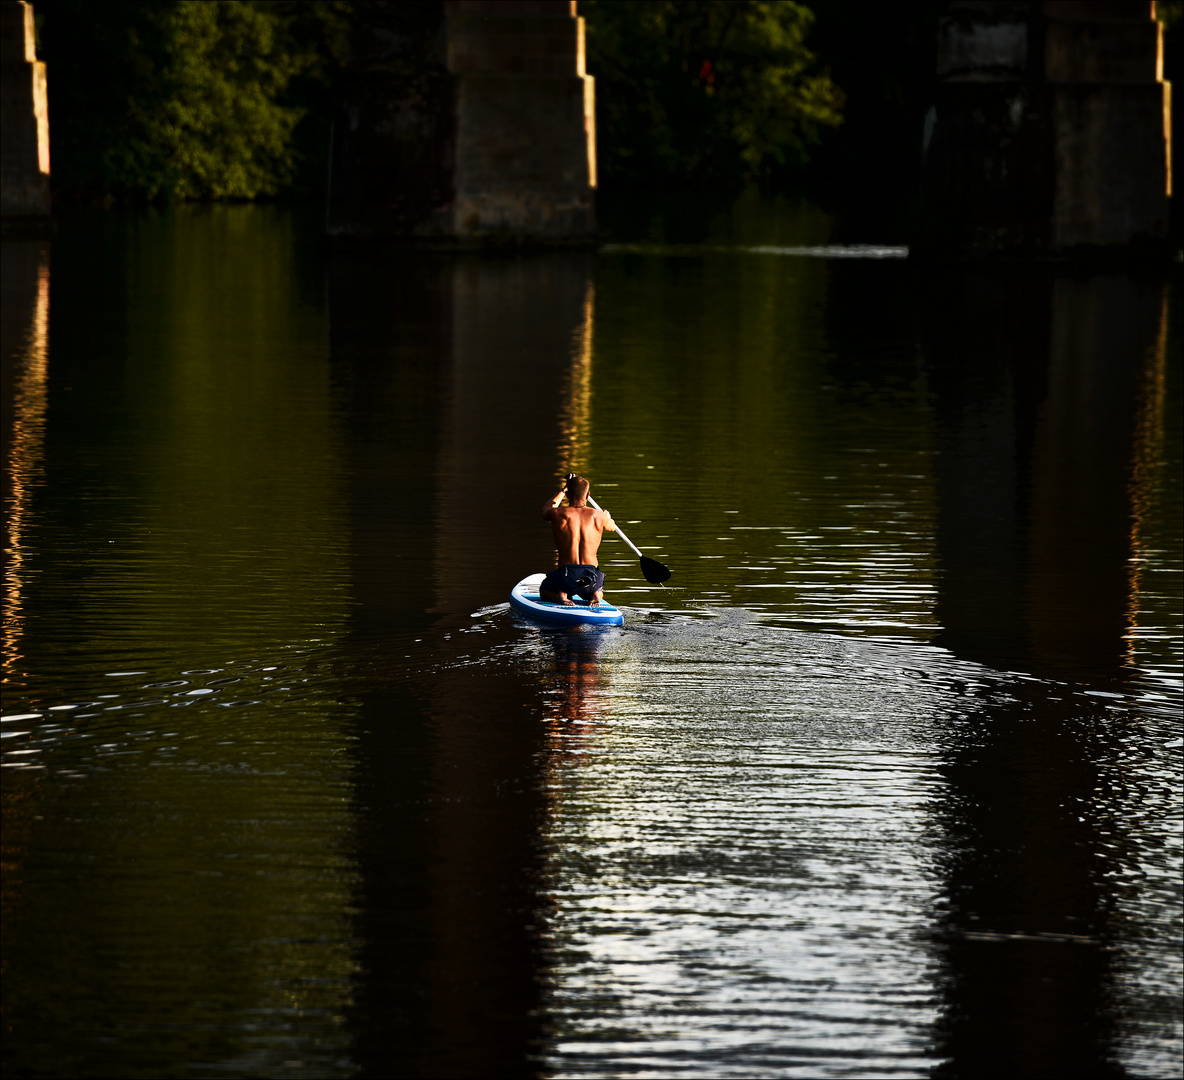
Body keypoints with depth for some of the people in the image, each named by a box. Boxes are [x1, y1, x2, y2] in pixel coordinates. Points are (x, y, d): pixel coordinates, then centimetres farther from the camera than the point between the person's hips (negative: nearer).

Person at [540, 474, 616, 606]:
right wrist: (608, 518, 48)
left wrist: (563, 489, 34)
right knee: (598, 592, 38)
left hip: (565, 577, -1)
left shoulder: (557, 515, -6)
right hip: (591, 579, 1)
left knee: (544, 591, 32)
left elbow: (546, 510, 22)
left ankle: (560, 595, -2)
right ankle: (595, 595, 2)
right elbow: (612, 527, 25)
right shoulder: (598, 516, -2)